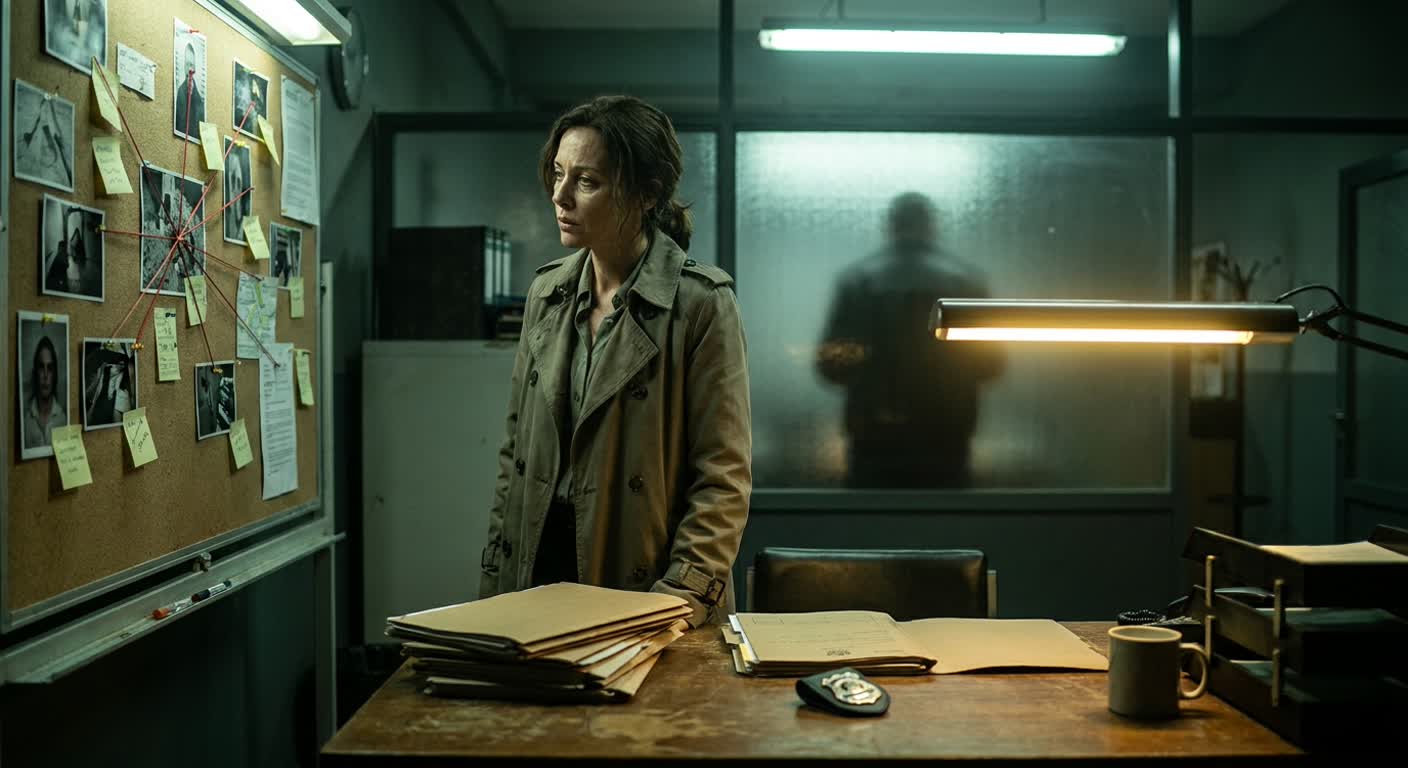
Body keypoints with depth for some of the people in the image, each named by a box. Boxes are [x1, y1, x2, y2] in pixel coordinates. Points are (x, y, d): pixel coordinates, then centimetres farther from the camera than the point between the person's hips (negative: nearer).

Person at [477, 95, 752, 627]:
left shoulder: (701, 303, -12)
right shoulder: (547, 291, 6)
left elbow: (724, 478, -13)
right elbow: (515, 449, 10)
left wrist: (678, 602, -20)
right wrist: (492, 583, 7)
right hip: (539, 569, 5)